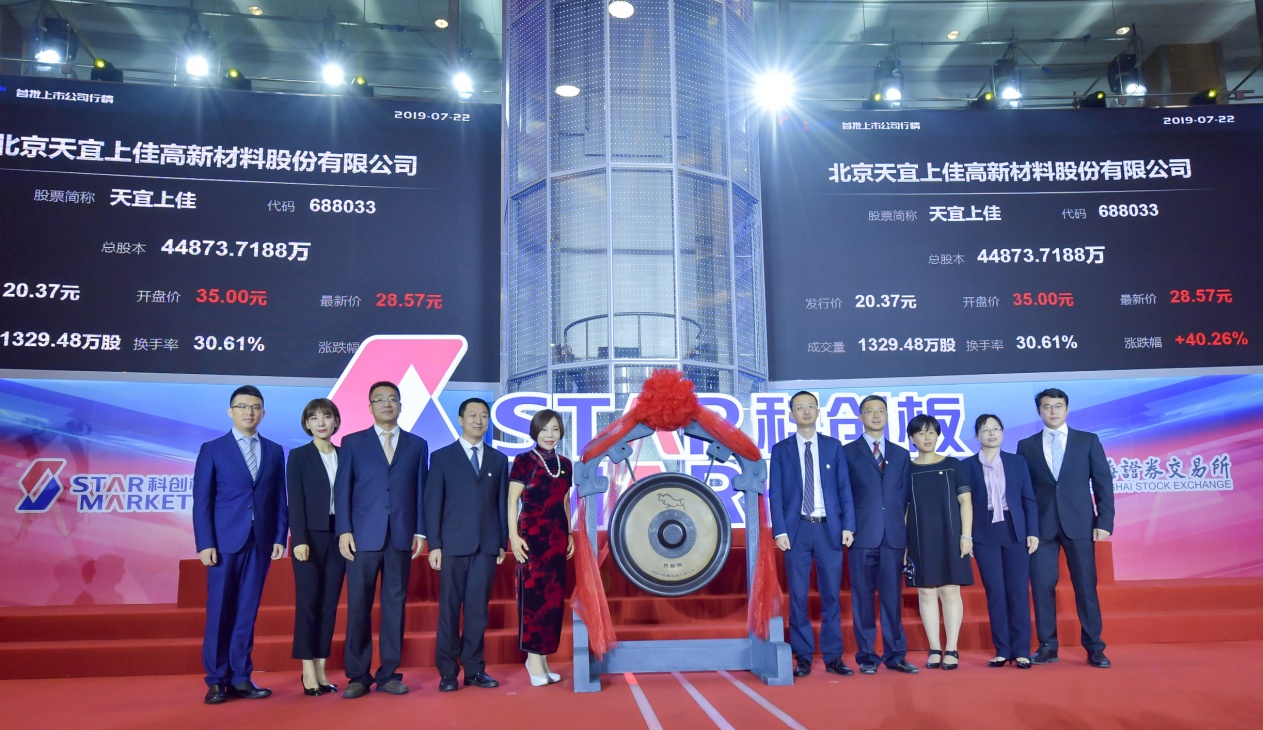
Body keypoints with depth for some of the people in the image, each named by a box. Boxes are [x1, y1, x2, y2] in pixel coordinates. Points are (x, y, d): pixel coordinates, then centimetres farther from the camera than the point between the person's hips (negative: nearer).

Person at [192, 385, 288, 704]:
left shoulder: (274, 451, 11)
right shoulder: (212, 449, 3)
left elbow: (280, 498, 8)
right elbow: (202, 501, -2)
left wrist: (280, 537, 0)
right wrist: (205, 543, -9)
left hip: (260, 543, 3)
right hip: (225, 541, -2)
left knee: (247, 612, 6)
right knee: (220, 612, 2)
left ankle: (240, 678, 13)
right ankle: (216, 680, 11)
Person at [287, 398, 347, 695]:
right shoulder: (298, 456, 1)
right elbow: (295, 501, -6)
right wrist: (300, 540, -14)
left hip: (338, 537, 3)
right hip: (310, 536, -3)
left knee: (330, 604, 5)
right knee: (308, 602, -1)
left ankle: (321, 669, 11)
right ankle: (308, 670, 5)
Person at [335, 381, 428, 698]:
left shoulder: (417, 445, 12)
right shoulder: (352, 442, 9)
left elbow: (421, 490, 9)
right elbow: (342, 490, 3)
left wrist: (420, 531, 1)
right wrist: (344, 531, -6)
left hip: (401, 537, 1)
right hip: (362, 536, -1)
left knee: (395, 606, 4)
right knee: (358, 607, 1)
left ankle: (389, 674, 12)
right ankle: (358, 676, 10)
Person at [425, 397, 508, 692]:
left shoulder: (498, 459, 13)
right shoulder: (442, 457, 5)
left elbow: (502, 503, 11)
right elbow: (433, 504, 1)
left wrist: (503, 543, 6)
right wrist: (434, 545, -6)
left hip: (487, 546, 2)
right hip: (453, 544, -2)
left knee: (478, 609, 3)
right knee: (449, 608, 2)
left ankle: (474, 669, 11)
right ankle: (447, 672, 9)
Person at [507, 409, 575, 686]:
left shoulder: (565, 464, 12)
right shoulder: (524, 461, -4)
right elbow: (512, 501, -6)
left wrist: (570, 534, 15)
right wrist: (514, 536, -13)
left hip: (557, 537, 6)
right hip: (532, 536, -6)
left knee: (553, 597, 7)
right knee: (533, 594, -4)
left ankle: (541, 657, 15)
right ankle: (534, 659, 1)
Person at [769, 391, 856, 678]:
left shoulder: (833, 446, 9)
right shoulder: (781, 450, 6)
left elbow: (844, 488, 6)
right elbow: (775, 494, 2)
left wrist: (848, 525, -2)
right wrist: (779, 530, -7)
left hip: (829, 528, 1)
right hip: (797, 528, -1)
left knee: (831, 595, 4)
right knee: (798, 596, 2)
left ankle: (833, 657, 13)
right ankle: (803, 657, 11)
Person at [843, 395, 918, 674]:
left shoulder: (901, 455, 15)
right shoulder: (848, 452, 6)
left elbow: (906, 495, 14)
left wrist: (903, 523, 5)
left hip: (894, 535, 2)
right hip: (863, 535, -2)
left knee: (892, 597, 4)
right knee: (863, 597, 1)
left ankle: (895, 655, 11)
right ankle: (866, 656, 8)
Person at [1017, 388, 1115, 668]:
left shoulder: (1088, 441, 8)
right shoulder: (1027, 445, 9)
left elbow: (1103, 482, 4)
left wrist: (1105, 521, -5)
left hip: (1079, 524, -1)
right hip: (1041, 526, 1)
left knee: (1086, 585, 2)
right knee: (1042, 585, 1)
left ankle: (1094, 648, 11)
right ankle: (1047, 646, 10)